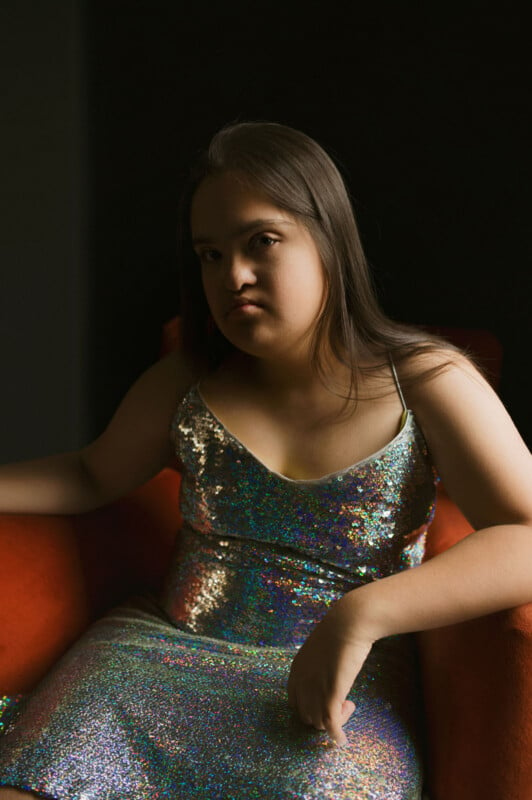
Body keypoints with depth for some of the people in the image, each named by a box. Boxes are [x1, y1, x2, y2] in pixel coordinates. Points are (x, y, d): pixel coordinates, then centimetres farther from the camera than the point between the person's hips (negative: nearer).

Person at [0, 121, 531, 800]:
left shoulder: (428, 384, -2)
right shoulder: (184, 385, 10)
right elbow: (96, 474, 26)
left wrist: (363, 614, -26)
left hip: (337, 692, -2)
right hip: (163, 649, 3)